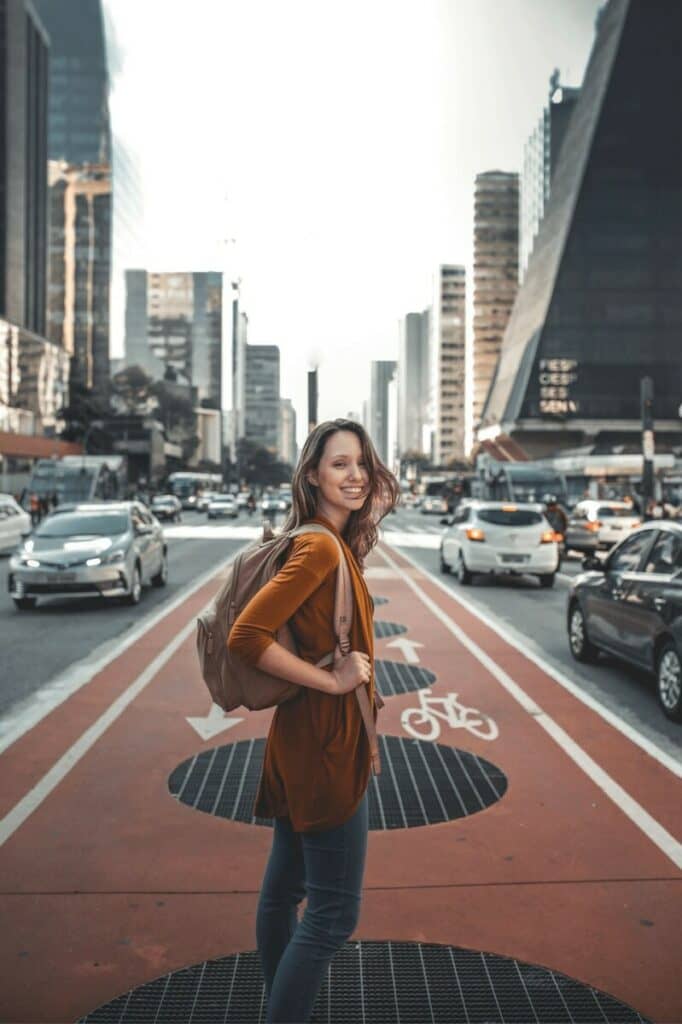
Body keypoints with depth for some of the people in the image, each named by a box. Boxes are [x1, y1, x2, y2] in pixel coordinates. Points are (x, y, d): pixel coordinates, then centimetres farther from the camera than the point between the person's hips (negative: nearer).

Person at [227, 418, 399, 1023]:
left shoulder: (336, 544, 8)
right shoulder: (321, 548, -20)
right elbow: (246, 638, -27)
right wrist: (332, 678, -22)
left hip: (305, 740, 10)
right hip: (324, 743, -10)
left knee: (285, 887, 22)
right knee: (334, 913, 1)